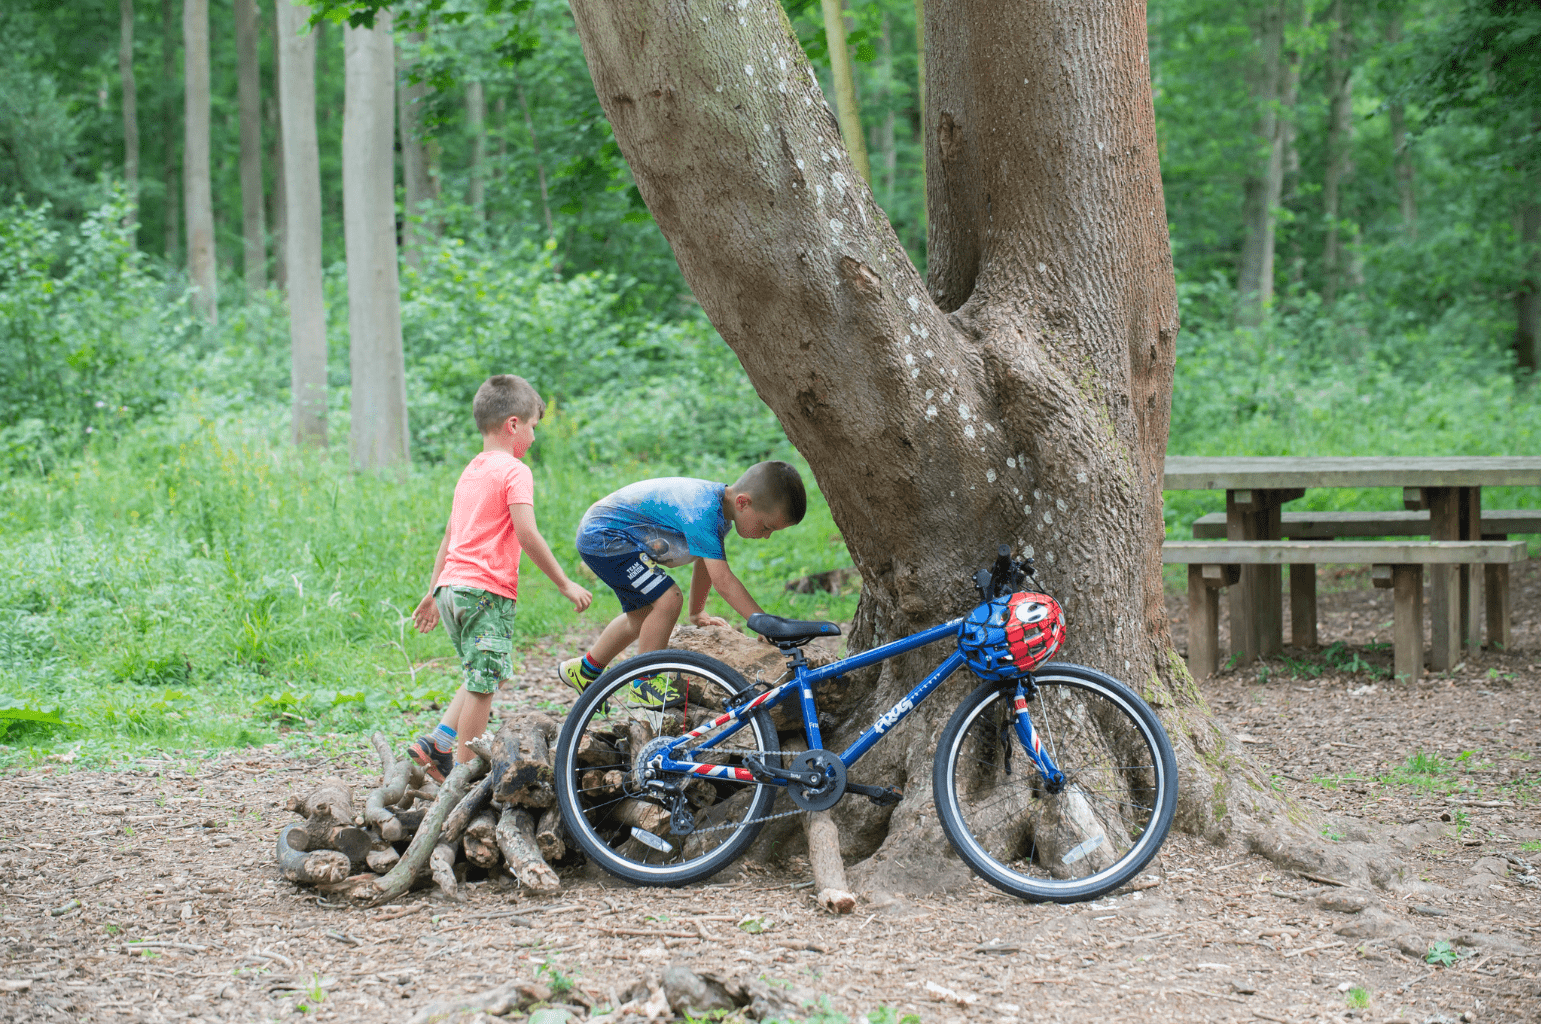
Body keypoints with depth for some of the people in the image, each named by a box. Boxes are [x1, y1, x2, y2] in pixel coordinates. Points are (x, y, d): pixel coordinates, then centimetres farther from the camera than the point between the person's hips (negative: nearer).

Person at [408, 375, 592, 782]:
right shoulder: (514, 471, -7)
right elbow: (526, 535, -17)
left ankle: (437, 744, 9)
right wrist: (565, 584, -12)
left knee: (481, 679, 19)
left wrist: (433, 594, 27)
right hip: (487, 591, -9)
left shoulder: (470, 472, 18)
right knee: (484, 684, -3)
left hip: (452, 588, 9)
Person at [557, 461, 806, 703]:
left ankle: (586, 670, 41)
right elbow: (722, 580, -36)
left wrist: (697, 613, 26)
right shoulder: (703, 512, -32)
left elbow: (706, 563, 15)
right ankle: (644, 685, -6)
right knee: (668, 599, -19)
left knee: (642, 615, 22)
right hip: (603, 539, -10)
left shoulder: (719, 502, -1)